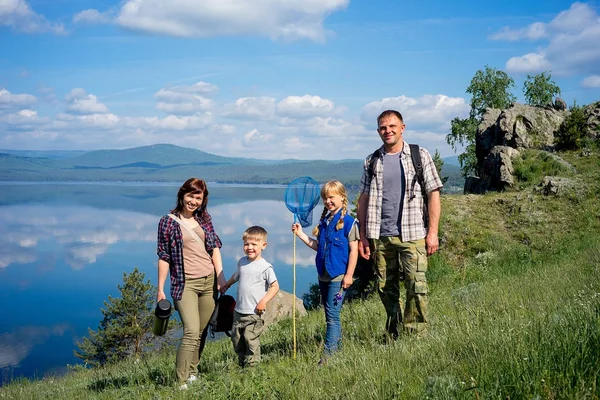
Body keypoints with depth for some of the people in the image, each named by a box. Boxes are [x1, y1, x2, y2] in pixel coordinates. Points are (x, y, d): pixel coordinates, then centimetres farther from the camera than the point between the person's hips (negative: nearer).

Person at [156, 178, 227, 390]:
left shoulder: (205, 218, 8)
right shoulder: (168, 221, -4)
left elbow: (214, 247, 8)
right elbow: (164, 257, -3)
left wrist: (220, 276, -1)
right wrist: (160, 289, -3)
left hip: (209, 281, 5)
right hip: (185, 283, -5)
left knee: (202, 332, 10)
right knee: (191, 332, -16)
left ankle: (192, 372, 27)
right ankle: (182, 383, -11)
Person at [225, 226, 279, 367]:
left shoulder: (265, 267, -11)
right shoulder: (242, 262, 7)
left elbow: (275, 286, -10)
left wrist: (264, 301, -20)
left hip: (254, 313, -6)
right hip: (238, 310, 6)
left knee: (251, 340, -6)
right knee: (236, 338, 13)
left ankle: (252, 366, 6)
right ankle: (242, 364, 29)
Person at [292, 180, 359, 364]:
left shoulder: (348, 221, -9)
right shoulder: (324, 221, 11)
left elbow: (353, 249, -11)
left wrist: (349, 275, -14)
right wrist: (300, 234, 7)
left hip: (338, 276, -7)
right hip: (323, 276, 7)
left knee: (332, 314, -9)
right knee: (330, 314, 14)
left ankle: (328, 354, -8)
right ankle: (338, 345, 25)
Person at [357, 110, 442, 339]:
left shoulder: (420, 156, 3)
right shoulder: (372, 162, 11)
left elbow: (433, 194, 0)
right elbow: (363, 199, 11)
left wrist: (433, 232, -6)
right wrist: (363, 236, 6)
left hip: (412, 235, -3)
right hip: (380, 236, 3)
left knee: (417, 287, -11)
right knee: (385, 288, 9)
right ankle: (393, 335, 25)